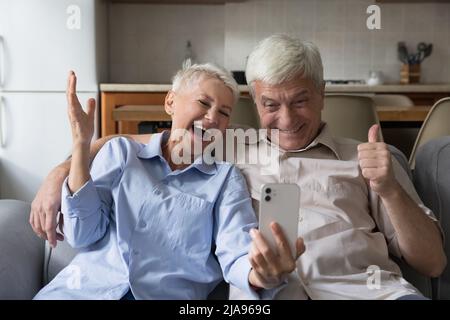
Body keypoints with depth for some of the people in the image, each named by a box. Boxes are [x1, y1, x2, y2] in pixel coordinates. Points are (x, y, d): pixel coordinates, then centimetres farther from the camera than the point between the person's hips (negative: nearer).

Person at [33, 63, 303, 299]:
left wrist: (261, 275, -30)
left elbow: (236, 256, -7)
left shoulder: (226, 179, 9)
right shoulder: (121, 152, 12)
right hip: (88, 285, 1)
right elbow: (83, 235, 3)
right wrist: (81, 144, -3)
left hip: (171, 294, 0)